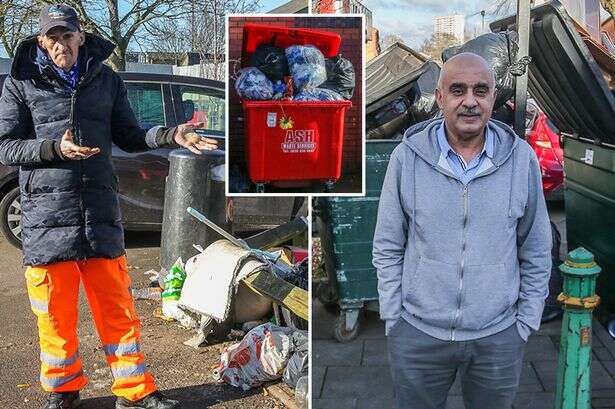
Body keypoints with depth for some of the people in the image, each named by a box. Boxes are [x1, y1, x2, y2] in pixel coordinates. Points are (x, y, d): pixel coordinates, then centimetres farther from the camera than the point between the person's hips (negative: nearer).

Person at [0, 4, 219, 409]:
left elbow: (128, 137, 15)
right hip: (47, 216, -2)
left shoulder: (107, 80, 11)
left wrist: (171, 135, -3)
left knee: (118, 308, 8)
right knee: (56, 314, 6)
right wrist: (54, 149, -17)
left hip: (100, 211, 2)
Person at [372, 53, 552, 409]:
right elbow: (388, 247, 0)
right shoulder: (407, 157, -7)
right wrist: (393, 318, -1)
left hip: (499, 336, 1)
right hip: (417, 334, 0)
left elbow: (536, 253, 4)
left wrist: (526, 321, 4)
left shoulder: (522, 159, -4)